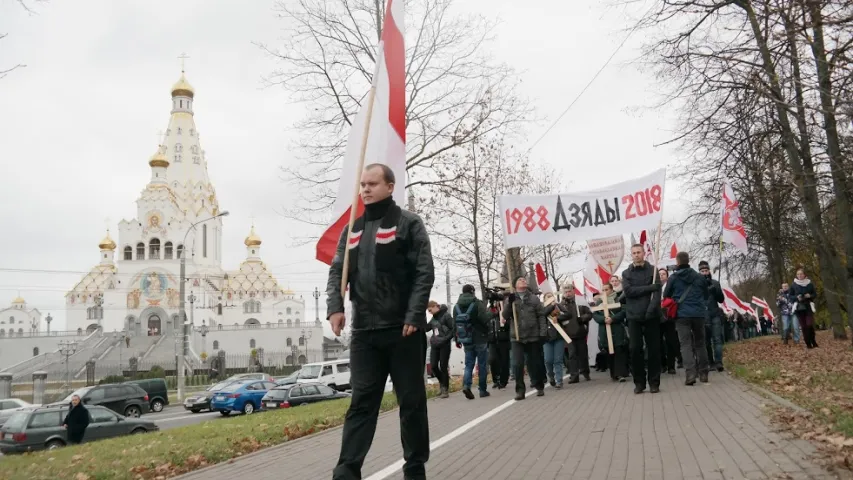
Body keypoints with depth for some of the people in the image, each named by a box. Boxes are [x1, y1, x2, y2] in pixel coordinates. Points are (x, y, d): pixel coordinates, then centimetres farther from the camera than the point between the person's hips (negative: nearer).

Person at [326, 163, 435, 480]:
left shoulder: (408, 224, 0)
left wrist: (414, 316, -15)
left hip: (403, 329, -3)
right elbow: (337, 271, 11)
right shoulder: (352, 229, 15)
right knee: (361, 402, 2)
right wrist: (335, 306, -7)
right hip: (364, 330, 4)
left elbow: (424, 273, -6)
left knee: (411, 401, 6)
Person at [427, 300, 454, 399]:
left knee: (443, 367, -2)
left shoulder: (446, 316, -9)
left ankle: (446, 389, 10)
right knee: (433, 366, 3)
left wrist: (445, 339, -18)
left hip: (444, 345, -6)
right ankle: (442, 382, 28)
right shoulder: (433, 318, 12)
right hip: (434, 346, 6)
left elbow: (454, 329, -12)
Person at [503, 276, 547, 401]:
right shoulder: (510, 299, 4)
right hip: (516, 337, 0)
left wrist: (543, 332, -7)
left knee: (535, 363, 9)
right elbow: (505, 316, -3)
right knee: (518, 364, -7)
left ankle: (539, 387, 25)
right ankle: (520, 390, 0)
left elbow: (541, 316, 1)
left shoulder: (534, 298, 4)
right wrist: (509, 303, -17)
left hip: (533, 336, 0)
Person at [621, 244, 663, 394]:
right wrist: (649, 287, -14)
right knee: (635, 349, -1)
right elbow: (628, 291, -7)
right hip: (634, 316, 1)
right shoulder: (626, 273, 9)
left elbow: (657, 292, -5)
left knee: (654, 349, 1)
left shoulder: (653, 270, 5)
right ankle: (639, 382, 10)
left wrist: (651, 309, -20)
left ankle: (654, 382, 10)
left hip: (651, 316, -1)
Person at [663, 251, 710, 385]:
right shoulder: (700, 277, 7)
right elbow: (706, 295, 16)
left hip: (682, 314, -3)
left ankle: (690, 374, -16)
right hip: (699, 314, 3)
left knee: (686, 344, -3)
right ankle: (703, 374, 15)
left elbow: (666, 296, 5)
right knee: (700, 343, 13)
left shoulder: (673, 278, -2)